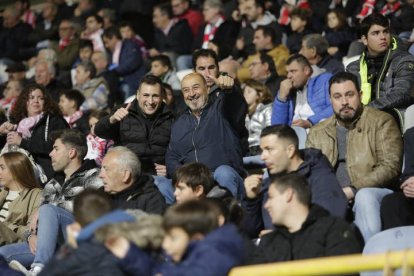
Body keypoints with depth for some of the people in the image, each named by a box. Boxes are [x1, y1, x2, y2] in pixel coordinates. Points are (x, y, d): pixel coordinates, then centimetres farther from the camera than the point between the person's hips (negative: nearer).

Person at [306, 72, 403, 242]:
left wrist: (352, 191, -15)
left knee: (365, 196, -37)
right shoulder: (317, 133, 18)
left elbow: (390, 166, -6)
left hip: (375, 193, -3)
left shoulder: (382, 122, 5)